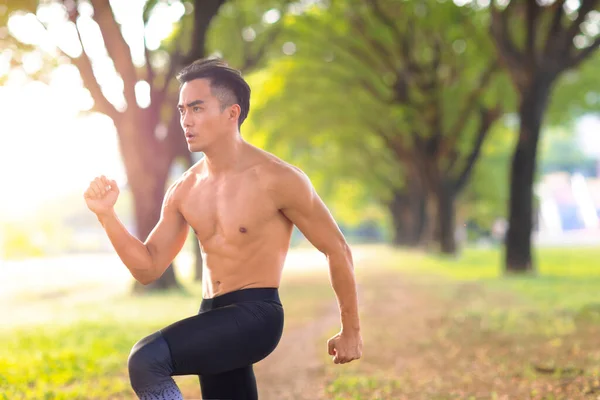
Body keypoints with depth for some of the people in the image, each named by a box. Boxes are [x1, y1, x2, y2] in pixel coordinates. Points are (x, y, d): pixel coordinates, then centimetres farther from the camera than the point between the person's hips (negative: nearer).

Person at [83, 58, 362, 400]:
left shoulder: (277, 180, -12)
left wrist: (351, 331, 3)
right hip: (213, 316, 8)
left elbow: (337, 249, -3)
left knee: (147, 360, -26)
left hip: (256, 315, -8)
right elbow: (148, 268, 9)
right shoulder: (184, 191, 7)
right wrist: (107, 215, -5)